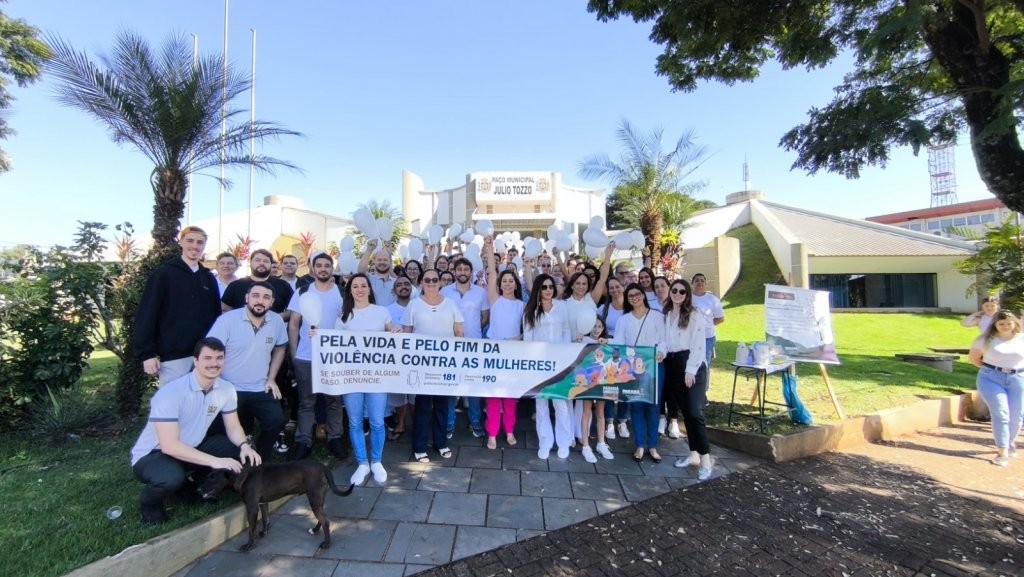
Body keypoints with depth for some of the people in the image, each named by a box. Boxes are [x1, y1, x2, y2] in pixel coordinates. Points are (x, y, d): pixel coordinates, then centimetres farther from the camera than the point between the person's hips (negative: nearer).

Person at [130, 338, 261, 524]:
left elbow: (233, 427, -2)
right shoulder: (171, 392, -29)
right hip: (152, 454, -5)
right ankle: (149, 503, 0)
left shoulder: (226, 389, -12)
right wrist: (214, 461, -37)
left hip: (192, 448, 6)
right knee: (172, 477, -36)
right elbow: (169, 445, -33)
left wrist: (245, 445, -24)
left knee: (238, 448, -13)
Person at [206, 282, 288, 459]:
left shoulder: (277, 321, -3)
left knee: (276, 422, -4)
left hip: (260, 389, 3)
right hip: (229, 389, -3)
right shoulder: (227, 320, -14)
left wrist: (271, 378, 7)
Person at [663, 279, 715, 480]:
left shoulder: (694, 315, -5)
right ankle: (694, 454, 19)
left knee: (694, 412, -11)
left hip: (692, 366, -6)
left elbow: (699, 344, -10)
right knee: (685, 411, 10)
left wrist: (690, 370, -15)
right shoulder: (666, 315, 12)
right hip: (672, 366, 6)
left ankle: (706, 458, -2)